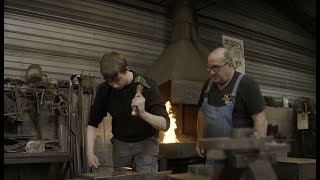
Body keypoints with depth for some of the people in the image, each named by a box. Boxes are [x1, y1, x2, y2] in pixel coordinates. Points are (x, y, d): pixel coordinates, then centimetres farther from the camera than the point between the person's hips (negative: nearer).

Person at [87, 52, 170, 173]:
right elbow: (93, 122, -3)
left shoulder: (147, 86, -24)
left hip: (146, 141, -3)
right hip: (120, 143, 4)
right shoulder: (104, 90, -13)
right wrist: (90, 152, -15)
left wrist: (143, 113, -45)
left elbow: (165, 124, -28)